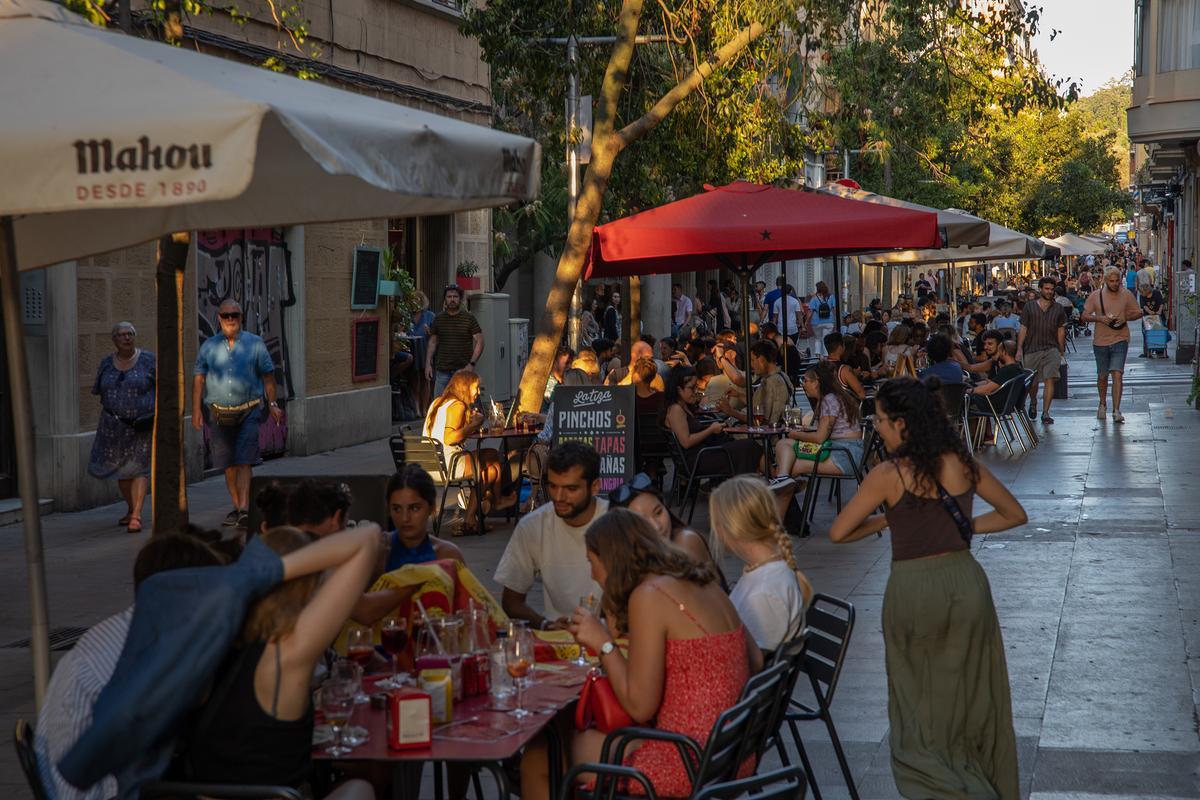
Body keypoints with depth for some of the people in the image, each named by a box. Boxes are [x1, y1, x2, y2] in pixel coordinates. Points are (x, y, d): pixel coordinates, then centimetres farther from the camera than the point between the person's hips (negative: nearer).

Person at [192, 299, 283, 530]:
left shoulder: (255, 344, 4)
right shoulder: (208, 347, 7)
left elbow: (268, 376, 7)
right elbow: (198, 379, 7)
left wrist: (272, 404, 1)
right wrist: (196, 410, -1)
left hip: (248, 412, -2)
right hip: (218, 413, 2)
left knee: (244, 462, -11)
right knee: (228, 465, 8)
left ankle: (244, 509, -18)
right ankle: (237, 507, 20)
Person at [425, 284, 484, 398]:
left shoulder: (469, 318, 0)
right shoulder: (438, 319, 9)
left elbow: (479, 342, -3)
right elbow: (432, 342, 15)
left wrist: (472, 364, -12)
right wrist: (428, 363, 6)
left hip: (463, 370, -2)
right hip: (442, 370, 2)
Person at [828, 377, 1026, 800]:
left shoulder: (889, 474, -12)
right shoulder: (964, 462, 0)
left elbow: (838, 532, -7)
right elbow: (1014, 514, 11)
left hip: (914, 591, -4)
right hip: (966, 582, 4)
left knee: (922, 706, 11)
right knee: (972, 701, 18)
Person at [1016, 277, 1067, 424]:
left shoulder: (1058, 309, 9)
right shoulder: (1029, 307, 5)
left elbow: (1061, 330, 12)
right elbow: (1023, 329, 4)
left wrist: (1061, 351, 10)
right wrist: (1019, 349, -3)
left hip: (1051, 349, 0)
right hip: (1032, 349, 0)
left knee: (1049, 380, -14)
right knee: (1032, 381, 9)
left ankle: (1045, 413, -13)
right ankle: (1033, 402, 41)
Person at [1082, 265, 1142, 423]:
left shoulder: (1126, 295, 0)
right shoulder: (1095, 296, -1)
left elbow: (1138, 313, 8)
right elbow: (1085, 316, 1)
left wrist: (1126, 317, -12)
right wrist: (1100, 318, -17)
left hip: (1120, 340, -1)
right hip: (1100, 341, 1)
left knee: (1117, 374, -14)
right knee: (1102, 376, 14)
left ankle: (1116, 410, -14)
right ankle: (1102, 404, 37)